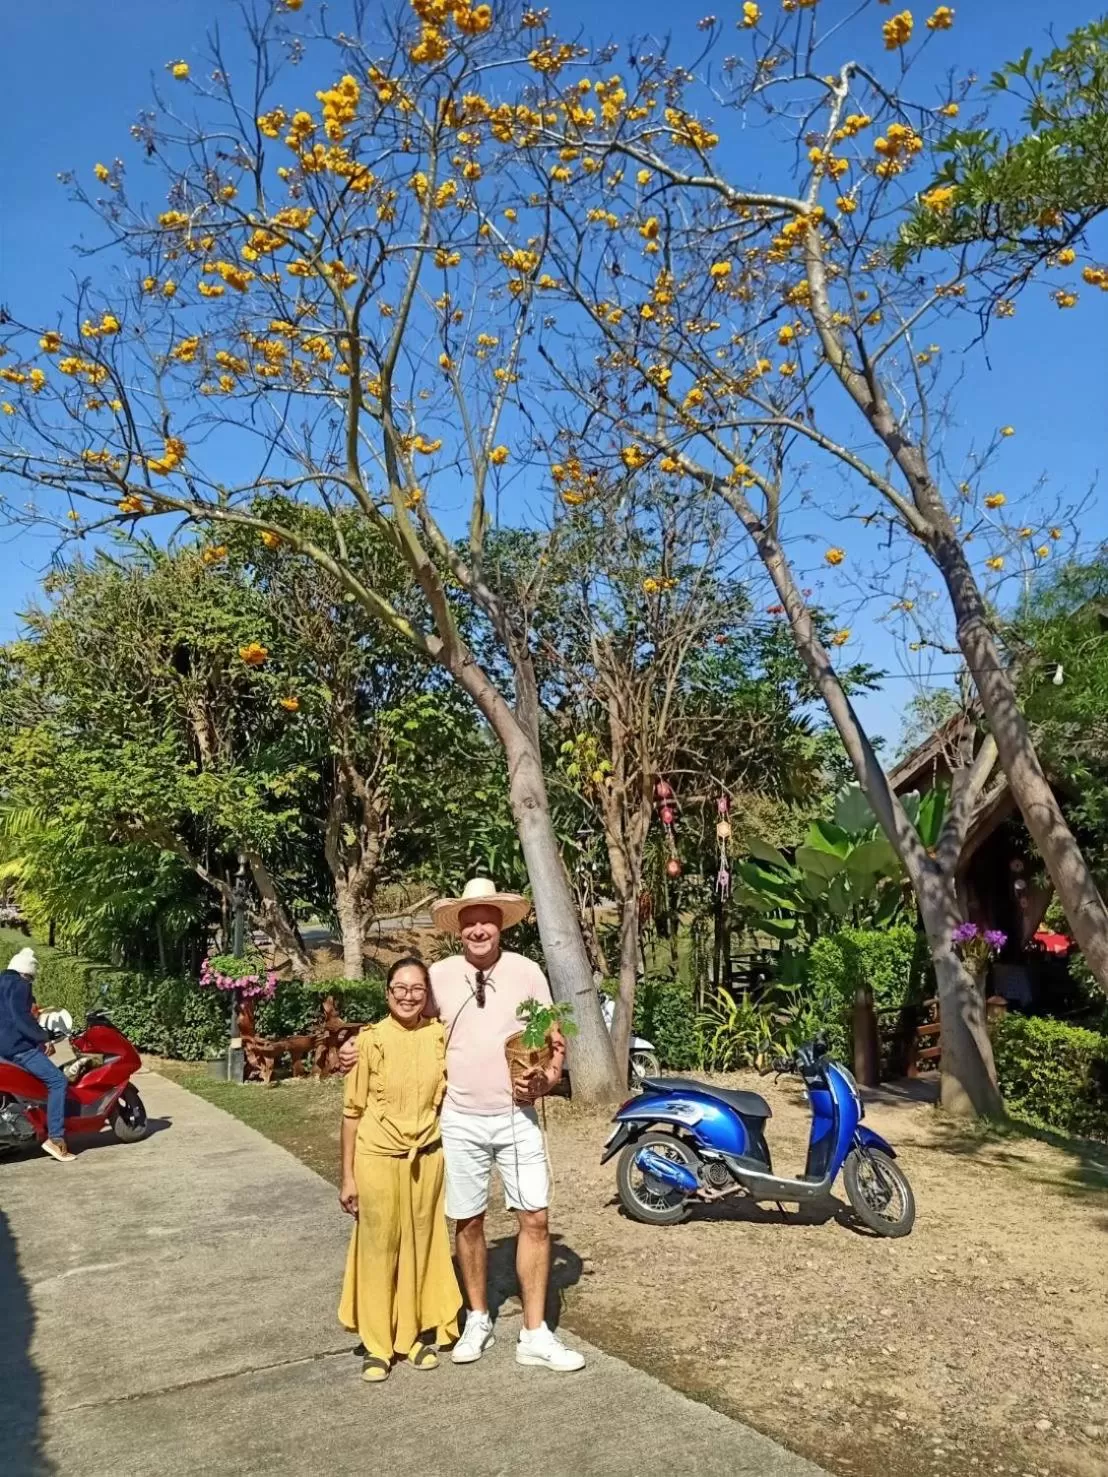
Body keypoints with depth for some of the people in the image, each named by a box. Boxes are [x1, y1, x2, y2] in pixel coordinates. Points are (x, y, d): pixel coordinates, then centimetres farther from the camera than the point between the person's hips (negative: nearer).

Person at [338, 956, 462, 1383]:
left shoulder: (441, 1037, -5)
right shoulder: (371, 1040, -11)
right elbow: (352, 1112, -5)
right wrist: (348, 1175, -3)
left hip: (427, 1157, 2)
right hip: (378, 1157, -2)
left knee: (422, 1246, 13)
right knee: (378, 1248, 8)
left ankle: (419, 1332, 30)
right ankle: (377, 1344, 23)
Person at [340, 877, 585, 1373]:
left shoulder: (527, 972, -5)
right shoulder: (439, 975, -4)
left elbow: (555, 1043, 2)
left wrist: (544, 1081, -16)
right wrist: (360, 1045, -4)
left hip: (517, 1116, 0)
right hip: (460, 1120, 1)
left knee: (535, 1219, 0)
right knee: (467, 1221, 12)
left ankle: (535, 1336, 14)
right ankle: (478, 1320, 33)